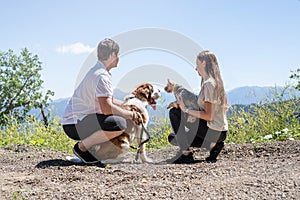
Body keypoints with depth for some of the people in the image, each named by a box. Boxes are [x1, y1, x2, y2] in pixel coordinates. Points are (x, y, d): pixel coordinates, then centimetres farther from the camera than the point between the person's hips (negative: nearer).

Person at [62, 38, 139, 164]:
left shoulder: (97, 71, 15)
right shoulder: (102, 76, -17)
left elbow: (106, 100, 26)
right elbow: (107, 108, -26)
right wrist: (129, 114, -11)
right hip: (74, 125, -11)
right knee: (120, 124, -29)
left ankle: (85, 145, 11)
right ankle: (81, 147, -11)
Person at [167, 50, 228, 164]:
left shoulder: (208, 83, -16)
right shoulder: (215, 81, 13)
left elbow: (209, 116, -22)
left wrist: (186, 110, -16)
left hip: (213, 132, -9)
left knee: (174, 112, -10)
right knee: (172, 137, 18)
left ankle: (186, 154, -10)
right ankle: (213, 145, 8)